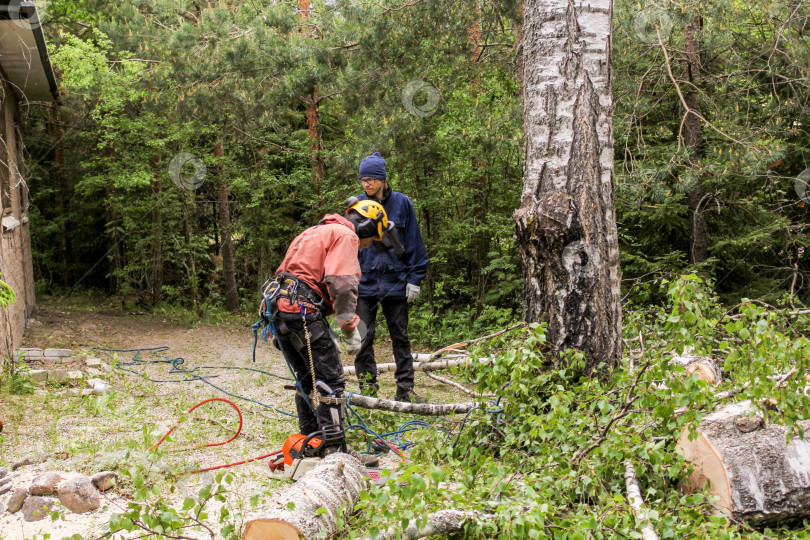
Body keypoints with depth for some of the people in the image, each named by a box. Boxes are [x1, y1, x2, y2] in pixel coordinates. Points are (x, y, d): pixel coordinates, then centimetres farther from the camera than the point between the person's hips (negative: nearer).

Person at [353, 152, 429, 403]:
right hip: (364, 281, 1)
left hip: (395, 281, 0)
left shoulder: (402, 203, 1)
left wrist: (415, 279, -1)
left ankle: (405, 389, 13)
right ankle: (367, 387, 11)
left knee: (400, 337, 6)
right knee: (364, 337, 1)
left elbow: (413, 243, 4)